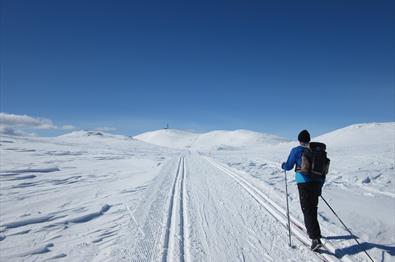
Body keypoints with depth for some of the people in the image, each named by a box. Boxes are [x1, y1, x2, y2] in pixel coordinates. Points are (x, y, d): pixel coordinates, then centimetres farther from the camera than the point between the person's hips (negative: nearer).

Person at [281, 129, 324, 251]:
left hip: (304, 183, -5)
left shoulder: (296, 150, -5)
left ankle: (316, 239, -11)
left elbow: (288, 167, -2)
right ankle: (312, 230, 39)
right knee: (313, 208, 22)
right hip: (317, 183, 6)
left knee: (307, 211, -2)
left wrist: (283, 165, 22)